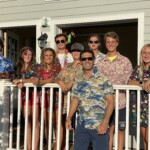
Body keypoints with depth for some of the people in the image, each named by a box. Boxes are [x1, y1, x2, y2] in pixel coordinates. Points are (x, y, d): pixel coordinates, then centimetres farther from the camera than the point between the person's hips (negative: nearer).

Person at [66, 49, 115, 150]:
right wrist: (69, 118, 4)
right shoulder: (78, 82, 9)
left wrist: (105, 122, -17)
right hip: (81, 125, 5)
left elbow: (110, 101, -9)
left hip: (99, 126, -4)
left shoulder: (103, 79, -6)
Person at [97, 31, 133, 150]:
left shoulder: (125, 61, 1)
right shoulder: (100, 62, 7)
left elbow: (129, 81, -2)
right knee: (109, 130, 11)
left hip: (120, 101, -1)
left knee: (120, 130, 9)